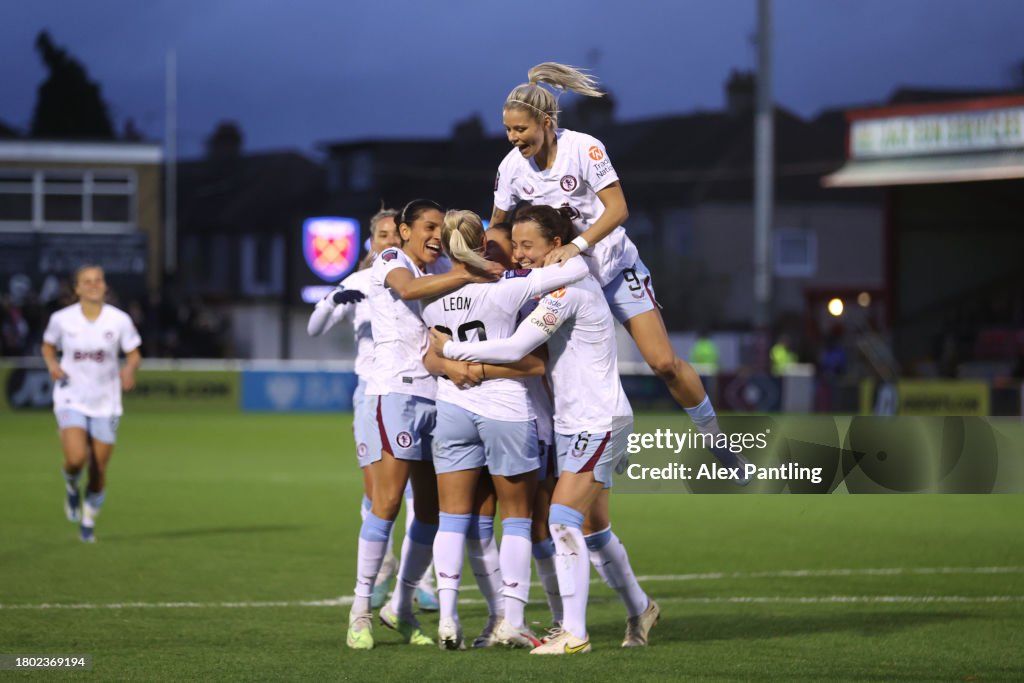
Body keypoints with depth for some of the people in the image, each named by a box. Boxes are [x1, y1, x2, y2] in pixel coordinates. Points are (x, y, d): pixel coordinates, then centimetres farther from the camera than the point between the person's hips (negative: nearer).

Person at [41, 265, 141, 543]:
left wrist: (129, 369, -19)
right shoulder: (61, 319, -5)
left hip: (105, 404, 1)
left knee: (99, 471, 3)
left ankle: (88, 520, 29)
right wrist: (52, 364, -9)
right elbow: (48, 346, 12)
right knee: (76, 459, -23)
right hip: (71, 400, -1)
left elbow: (134, 354, 4)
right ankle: (71, 486, 14)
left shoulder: (119, 320, -5)